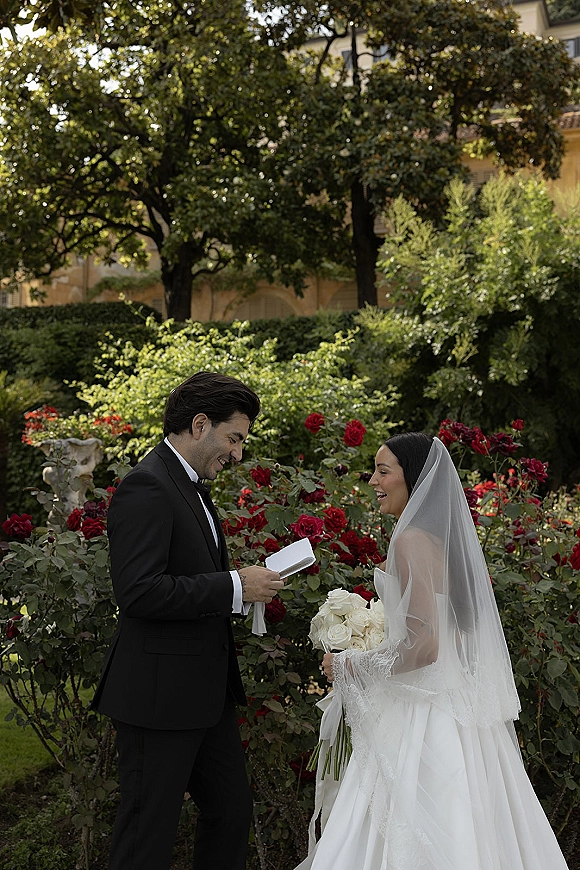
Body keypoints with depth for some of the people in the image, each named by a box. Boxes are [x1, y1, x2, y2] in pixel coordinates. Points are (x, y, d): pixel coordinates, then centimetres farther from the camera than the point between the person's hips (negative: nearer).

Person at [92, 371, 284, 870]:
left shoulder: (190, 487, 15)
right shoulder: (146, 486, -17)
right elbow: (140, 591, -25)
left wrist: (249, 585, 9)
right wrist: (235, 587, -20)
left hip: (207, 689, 10)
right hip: (160, 693, -10)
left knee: (232, 810, 17)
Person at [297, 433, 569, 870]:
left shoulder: (412, 540, -17)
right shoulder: (447, 538, 11)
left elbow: (423, 645, -22)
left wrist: (349, 665, -10)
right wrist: (371, 649, 22)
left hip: (420, 715, -9)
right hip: (455, 699, 9)